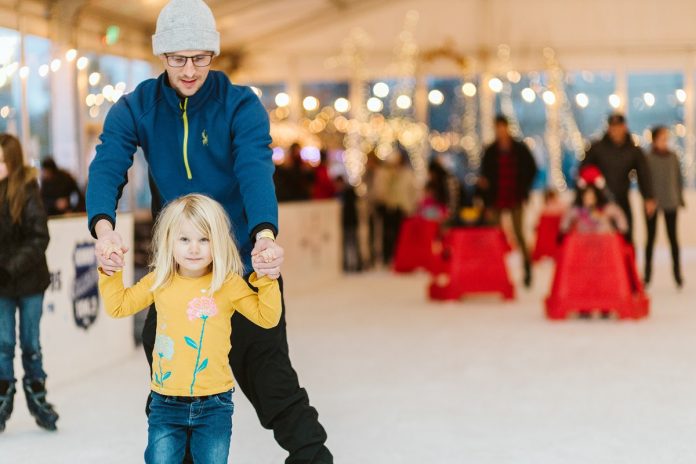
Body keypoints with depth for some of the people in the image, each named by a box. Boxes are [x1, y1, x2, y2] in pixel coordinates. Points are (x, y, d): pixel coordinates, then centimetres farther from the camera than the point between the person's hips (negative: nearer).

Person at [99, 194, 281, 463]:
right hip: (166, 401, 2)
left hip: (214, 403, -2)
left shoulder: (229, 284, -7)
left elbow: (267, 317, -6)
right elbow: (118, 306, 14)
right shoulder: (158, 282, 2)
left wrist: (267, 279, -19)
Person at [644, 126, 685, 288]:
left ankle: (677, 271, 9)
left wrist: (680, 198, 7)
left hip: (670, 203, 2)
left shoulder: (673, 157, 3)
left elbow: (679, 178, 9)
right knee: (651, 237, 6)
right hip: (653, 203, -2)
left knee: (673, 237, 4)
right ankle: (648, 273, 14)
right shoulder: (648, 158, -6)